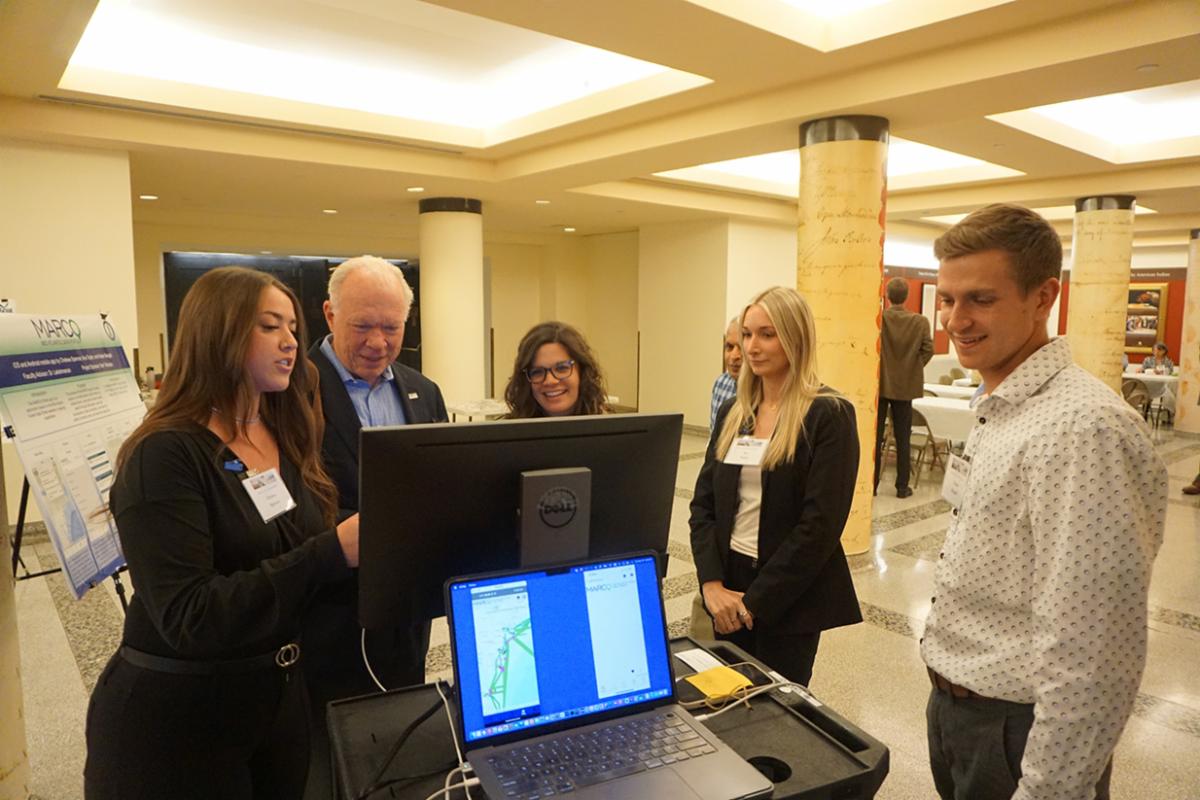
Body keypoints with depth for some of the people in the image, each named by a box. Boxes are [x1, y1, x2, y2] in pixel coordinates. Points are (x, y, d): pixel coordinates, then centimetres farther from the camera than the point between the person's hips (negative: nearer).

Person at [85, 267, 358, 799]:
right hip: (175, 717, -6)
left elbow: (299, 560, 6)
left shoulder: (286, 441, 3)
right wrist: (333, 552, -34)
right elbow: (187, 617, -27)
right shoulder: (166, 455, -19)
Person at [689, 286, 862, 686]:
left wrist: (755, 600, -15)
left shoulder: (829, 415, -12)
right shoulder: (733, 411, 6)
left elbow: (821, 524, -16)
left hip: (789, 598, -5)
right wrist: (712, 583, -8)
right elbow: (704, 500, 4)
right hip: (728, 583, 5)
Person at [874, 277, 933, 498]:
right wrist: (912, 368, 6)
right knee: (903, 438, 8)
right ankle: (902, 486, 11)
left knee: (875, 436, 6)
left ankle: (872, 483, 9)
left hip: (879, 384, -1)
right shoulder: (920, 322, -5)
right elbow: (928, 350, -9)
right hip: (905, 386, 1)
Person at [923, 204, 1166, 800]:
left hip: (1015, 731, -8)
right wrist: (946, 693, 17)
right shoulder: (997, 411, 5)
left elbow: (1090, 655, -26)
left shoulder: (1083, 428, -25)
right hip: (953, 707, 8)